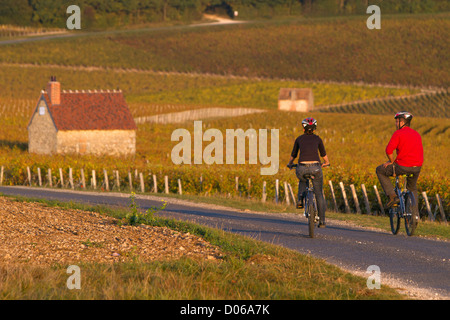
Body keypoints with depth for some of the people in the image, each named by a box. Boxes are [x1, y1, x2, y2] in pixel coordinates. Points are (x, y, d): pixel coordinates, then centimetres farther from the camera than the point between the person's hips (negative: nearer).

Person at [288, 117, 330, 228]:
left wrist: (290, 163, 45)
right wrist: (326, 162, 48)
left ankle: (300, 199, 14)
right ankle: (322, 221, 13)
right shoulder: (317, 139, 13)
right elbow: (323, 153, 27)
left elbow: (293, 154, 24)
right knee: (319, 195, 15)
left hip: (302, 168, 0)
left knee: (302, 181, 38)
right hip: (315, 168, 0)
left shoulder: (299, 139, 13)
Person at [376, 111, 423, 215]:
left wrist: (391, 161, -2)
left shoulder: (398, 134, -8)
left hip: (403, 166, -6)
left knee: (380, 171, 15)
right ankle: (415, 214, 27)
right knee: (412, 189, 30)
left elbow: (389, 150, -18)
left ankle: (392, 196, 5)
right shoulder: (417, 135, 14)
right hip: (417, 168, 6)